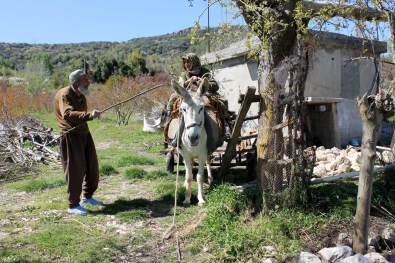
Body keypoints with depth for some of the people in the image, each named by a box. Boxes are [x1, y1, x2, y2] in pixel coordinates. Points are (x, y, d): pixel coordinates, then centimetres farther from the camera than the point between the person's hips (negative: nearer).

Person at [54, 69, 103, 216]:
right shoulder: (64, 95, -16)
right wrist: (89, 115, -44)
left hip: (84, 134, 9)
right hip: (71, 136, -9)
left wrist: (91, 115, 1)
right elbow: (67, 115, -34)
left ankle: (87, 197, 33)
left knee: (92, 167, 14)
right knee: (75, 170, -5)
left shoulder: (81, 96, 12)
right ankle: (73, 206, 8)